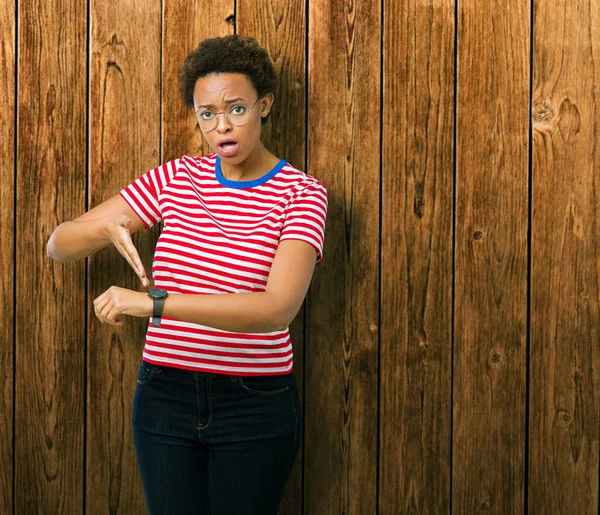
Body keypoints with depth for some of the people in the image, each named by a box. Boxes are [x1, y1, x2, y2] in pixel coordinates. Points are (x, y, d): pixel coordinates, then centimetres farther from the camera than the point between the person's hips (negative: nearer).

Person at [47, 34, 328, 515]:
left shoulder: (301, 194, -8)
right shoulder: (176, 178, 4)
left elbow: (278, 308, -24)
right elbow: (58, 245, 6)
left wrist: (153, 302, -29)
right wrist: (108, 226, -18)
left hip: (256, 406, -3)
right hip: (166, 397, 3)